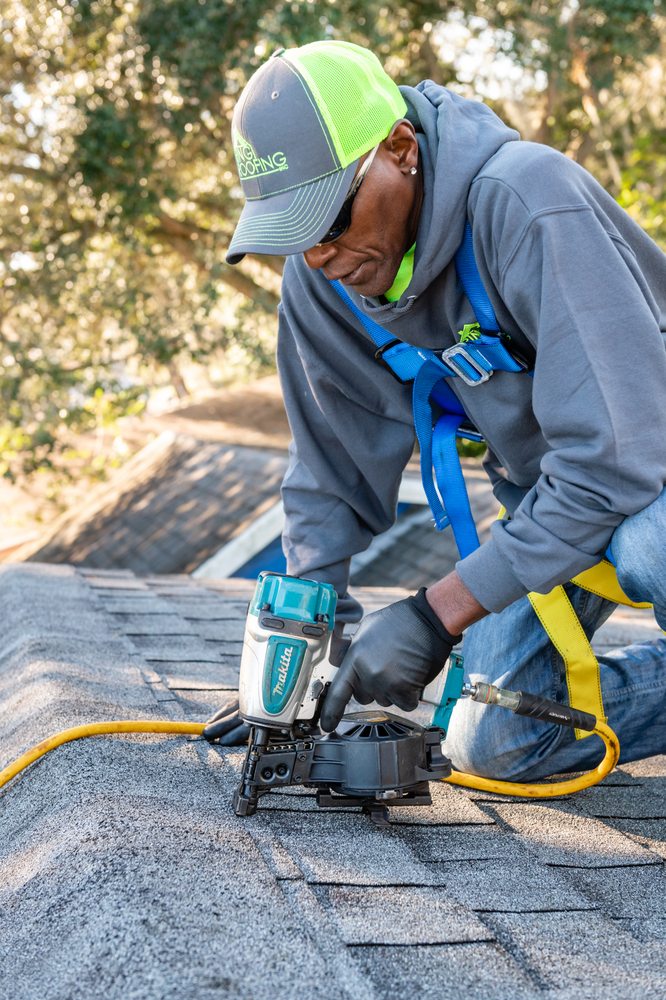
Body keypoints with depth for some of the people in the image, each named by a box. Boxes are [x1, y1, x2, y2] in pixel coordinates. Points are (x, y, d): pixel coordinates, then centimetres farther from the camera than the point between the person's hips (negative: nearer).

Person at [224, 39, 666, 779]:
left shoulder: (525, 201, -33)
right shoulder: (319, 278, -13)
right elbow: (333, 478, -2)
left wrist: (436, 614, -34)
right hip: (545, 493, 6)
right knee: (493, 745, -2)